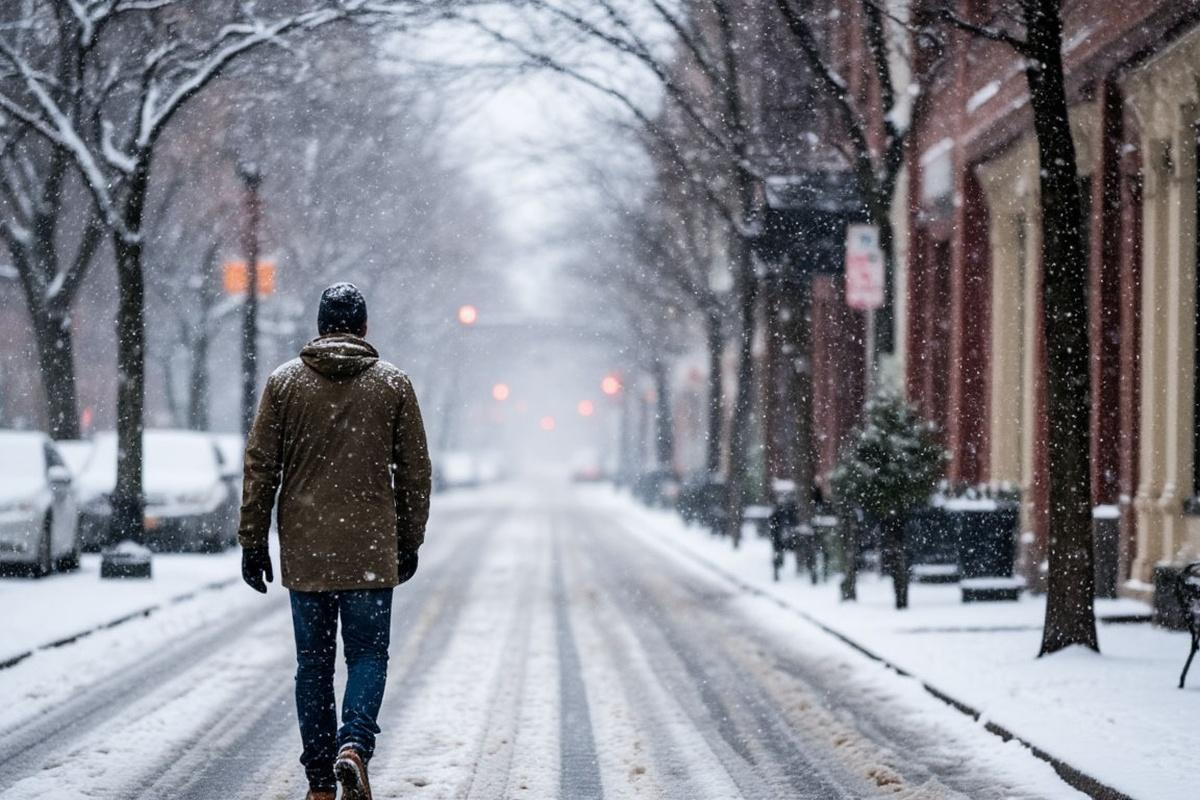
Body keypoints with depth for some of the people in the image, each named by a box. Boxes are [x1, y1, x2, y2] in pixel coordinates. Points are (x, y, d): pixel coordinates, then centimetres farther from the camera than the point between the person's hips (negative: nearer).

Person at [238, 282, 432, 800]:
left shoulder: (284, 382, 3)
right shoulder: (393, 384, 3)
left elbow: (260, 467, 2)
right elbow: (415, 471, 5)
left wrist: (253, 542, 7)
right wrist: (409, 543, 14)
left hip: (304, 550, 1)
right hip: (371, 552, -1)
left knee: (313, 664, 9)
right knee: (367, 655, 7)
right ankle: (354, 743, -17)